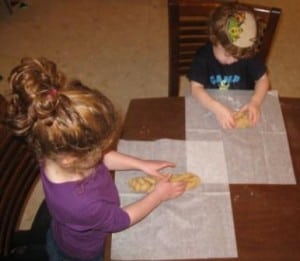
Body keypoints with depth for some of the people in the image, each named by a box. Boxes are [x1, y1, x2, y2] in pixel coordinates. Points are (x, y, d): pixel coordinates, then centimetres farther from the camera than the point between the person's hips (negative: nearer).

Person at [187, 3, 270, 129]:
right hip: (210, 107, -3)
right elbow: (196, 88, -24)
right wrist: (217, 108, -38)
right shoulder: (203, 56, -20)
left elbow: (263, 79, -4)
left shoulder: (249, 55, -13)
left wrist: (255, 102, -24)